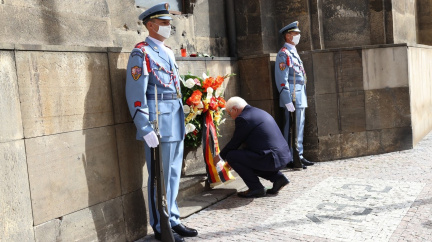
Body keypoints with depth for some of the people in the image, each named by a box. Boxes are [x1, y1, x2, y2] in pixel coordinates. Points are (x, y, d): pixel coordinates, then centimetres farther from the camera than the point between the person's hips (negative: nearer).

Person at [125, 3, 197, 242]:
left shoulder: (168, 52, 17)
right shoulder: (141, 53, -8)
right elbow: (135, 94, -15)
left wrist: (181, 119, 17)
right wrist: (145, 129, -19)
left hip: (176, 123, 8)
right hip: (159, 124, -8)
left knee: (174, 174, 13)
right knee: (159, 177, 1)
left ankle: (173, 220, 26)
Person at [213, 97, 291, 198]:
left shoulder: (243, 118, -10)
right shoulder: (259, 112, 20)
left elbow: (235, 143, -2)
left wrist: (220, 157, 17)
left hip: (272, 159, -10)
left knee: (231, 156, -4)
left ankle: (256, 188, 1)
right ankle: (277, 177, 18)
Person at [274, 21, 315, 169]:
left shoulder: (294, 52, 19)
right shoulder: (284, 54, -11)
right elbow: (282, 80, -17)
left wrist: (303, 97, 20)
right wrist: (288, 101, -21)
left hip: (300, 97, 10)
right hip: (292, 97, -9)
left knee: (299, 127, 13)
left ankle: (299, 156, 22)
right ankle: (291, 160, 1)